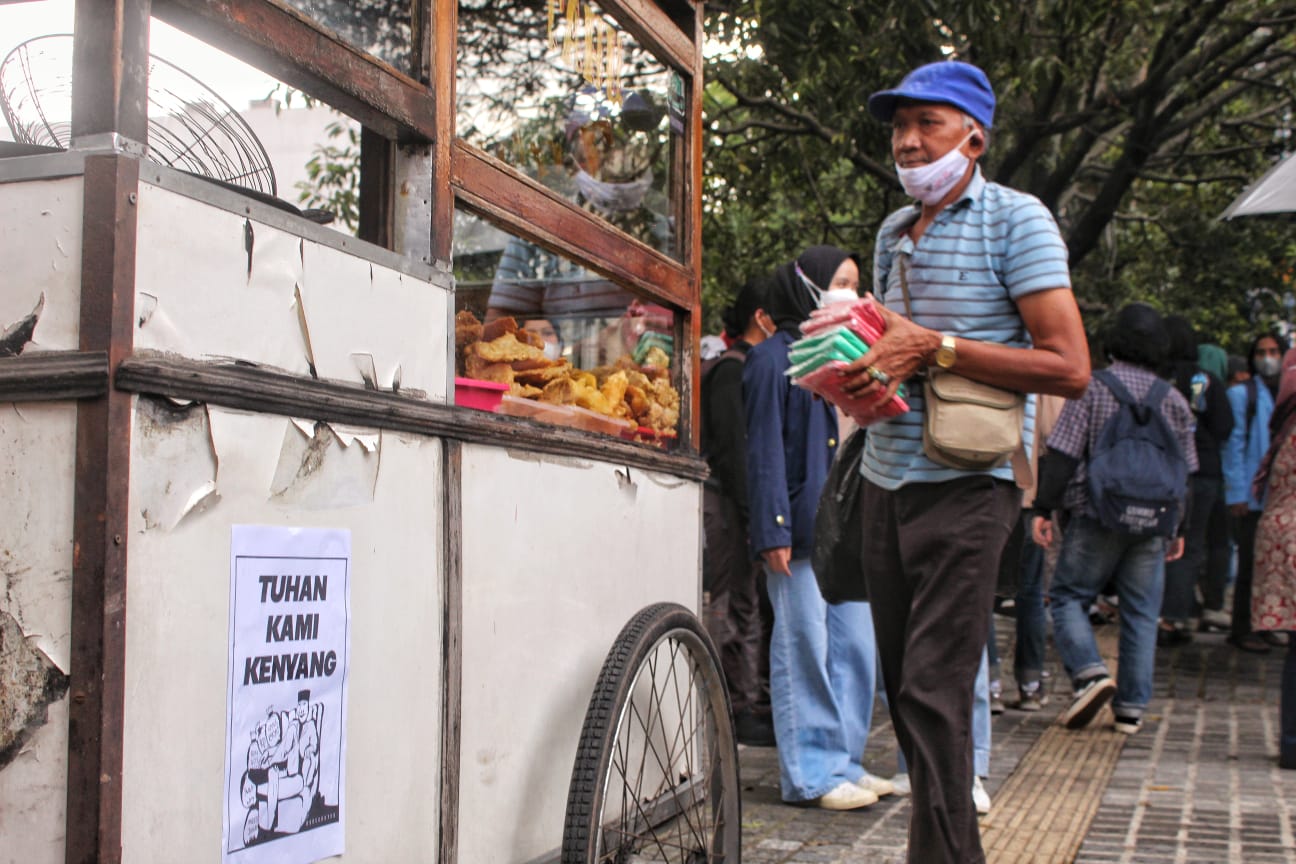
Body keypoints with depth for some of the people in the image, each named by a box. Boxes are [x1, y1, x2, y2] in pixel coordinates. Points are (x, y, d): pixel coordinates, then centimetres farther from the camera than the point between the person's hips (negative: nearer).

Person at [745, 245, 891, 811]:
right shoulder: (775, 358, -3)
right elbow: (765, 449, -9)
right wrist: (773, 531, -15)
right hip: (801, 529, -8)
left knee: (854, 648, 10)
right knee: (804, 650, -2)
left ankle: (843, 763, 21)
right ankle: (808, 775, 7)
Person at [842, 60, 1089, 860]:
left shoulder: (1016, 218, -5)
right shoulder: (894, 231, 16)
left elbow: (1069, 368, -12)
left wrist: (934, 348, -17)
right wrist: (858, 378, 5)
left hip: (966, 485, -7)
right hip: (885, 479, 7)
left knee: (936, 692, -12)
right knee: (903, 684, 10)